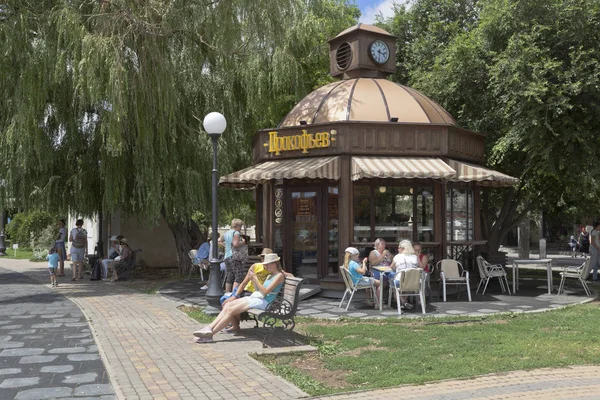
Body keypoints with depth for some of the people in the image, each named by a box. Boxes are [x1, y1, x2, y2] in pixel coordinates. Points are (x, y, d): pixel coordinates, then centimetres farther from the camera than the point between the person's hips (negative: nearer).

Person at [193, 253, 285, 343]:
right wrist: (252, 279, 6)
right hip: (254, 297, 9)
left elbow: (265, 291, -15)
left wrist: (255, 278, -12)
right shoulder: (270, 275, 23)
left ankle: (210, 334, -18)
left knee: (231, 310, -18)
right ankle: (209, 328, -15)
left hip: (262, 301, -9)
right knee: (227, 305, -8)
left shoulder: (279, 275, -6)